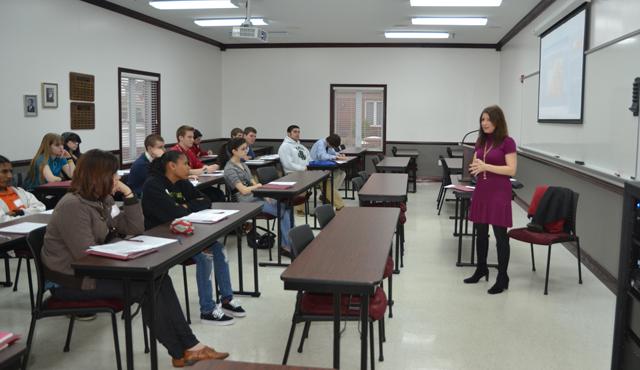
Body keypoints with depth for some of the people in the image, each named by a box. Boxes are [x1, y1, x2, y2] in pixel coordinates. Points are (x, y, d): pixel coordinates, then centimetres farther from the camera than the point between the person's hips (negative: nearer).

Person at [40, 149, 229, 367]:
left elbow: (135, 229, 3)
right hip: (71, 280, -8)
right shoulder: (73, 206, -21)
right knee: (145, 288, -18)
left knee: (159, 280, -10)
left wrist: (128, 194, -6)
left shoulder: (103, 200, 6)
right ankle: (181, 353, -5)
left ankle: (189, 346, -10)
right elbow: (86, 255, -27)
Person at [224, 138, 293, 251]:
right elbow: (243, 190, -16)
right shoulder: (230, 169, -11)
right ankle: (287, 244, -7)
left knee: (285, 207, -10)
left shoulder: (243, 164, 16)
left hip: (256, 196, 8)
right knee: (282, 212, -17)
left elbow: (253, 183, 13)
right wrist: (258, 186, -2)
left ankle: (288, 241, -8)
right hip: (247, 202, -8)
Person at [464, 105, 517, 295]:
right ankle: (481, 269, 33)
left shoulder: (507, 142, -9)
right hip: (481, 190, 7)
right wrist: (474, 167, -9)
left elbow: (512, 170, -15)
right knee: (481, 232, 16)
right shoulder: (481, 141, 10)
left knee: (500, 235, -1)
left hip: (499, 192, -7)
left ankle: (502, 278, 8)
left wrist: (486, 166, -21)